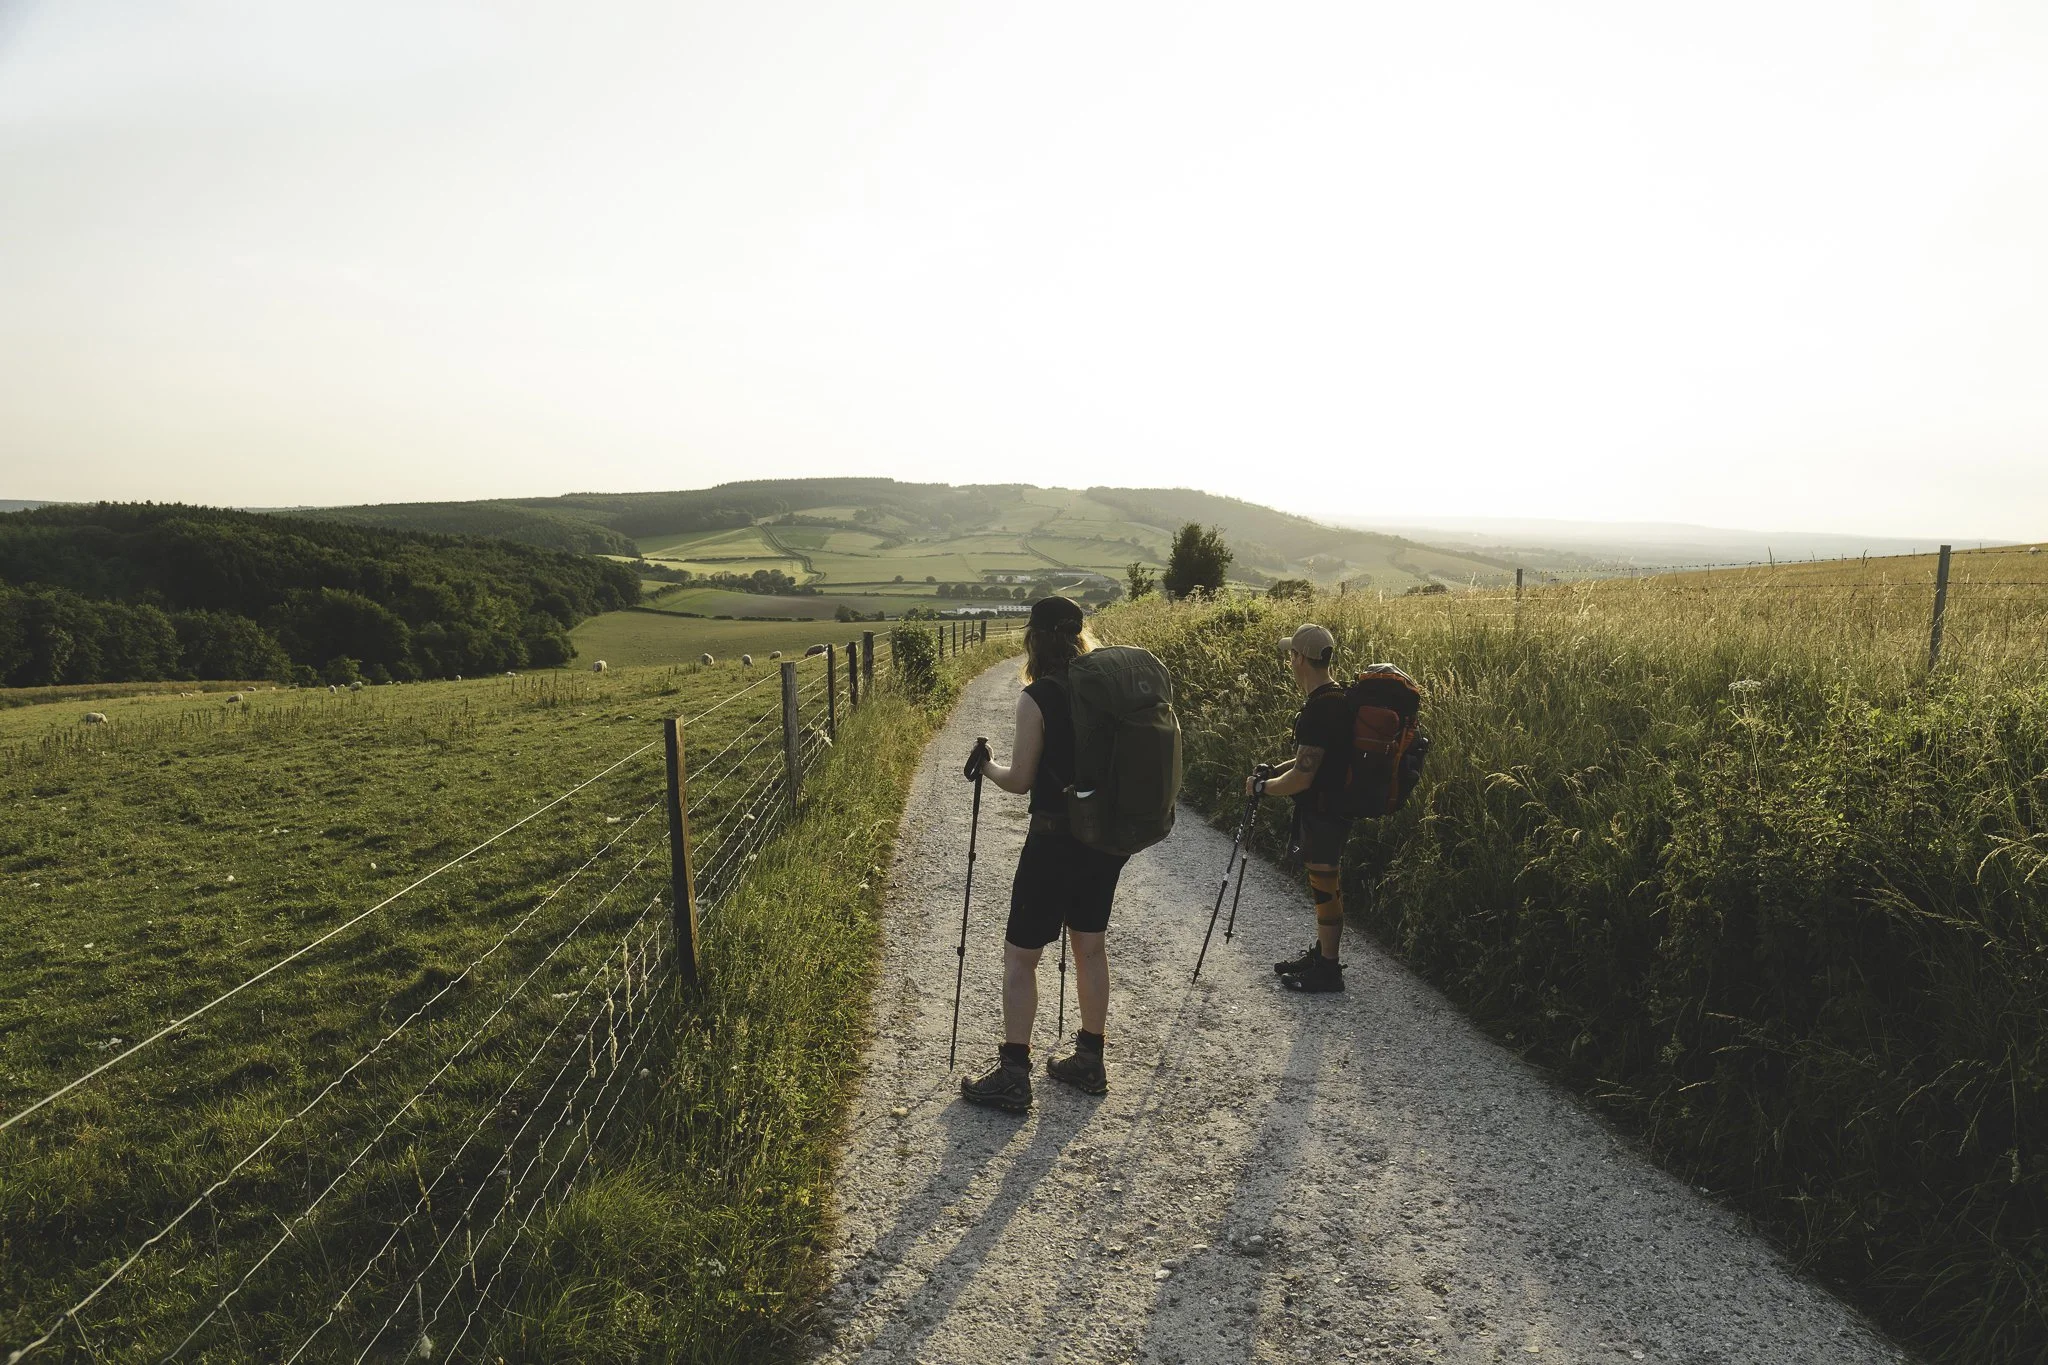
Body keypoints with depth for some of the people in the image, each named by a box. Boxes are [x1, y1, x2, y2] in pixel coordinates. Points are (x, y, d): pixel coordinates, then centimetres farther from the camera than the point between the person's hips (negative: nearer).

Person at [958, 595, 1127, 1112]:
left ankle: (1013, 1075, 11)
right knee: (1091, 947, 18)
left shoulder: (1037, 697, -16)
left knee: (1020, 954, 5)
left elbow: (1020, 781, -11)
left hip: (1055, 840, -7)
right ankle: (1089, 1060, 30)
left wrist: (986, 765, 7)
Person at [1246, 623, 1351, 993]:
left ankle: (1328, 969, 15)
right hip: (1332, 806, 10)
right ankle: (1321, 952, 34)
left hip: (1323, 810, -10)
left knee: (1325, 884, 2)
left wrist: (1262, 788, -10)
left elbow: (1303, 777, -25)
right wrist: (1277, 768, 12)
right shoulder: (1336, 697, 7)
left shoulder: (1319, 709, -26)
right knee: (1324, 882, 20)